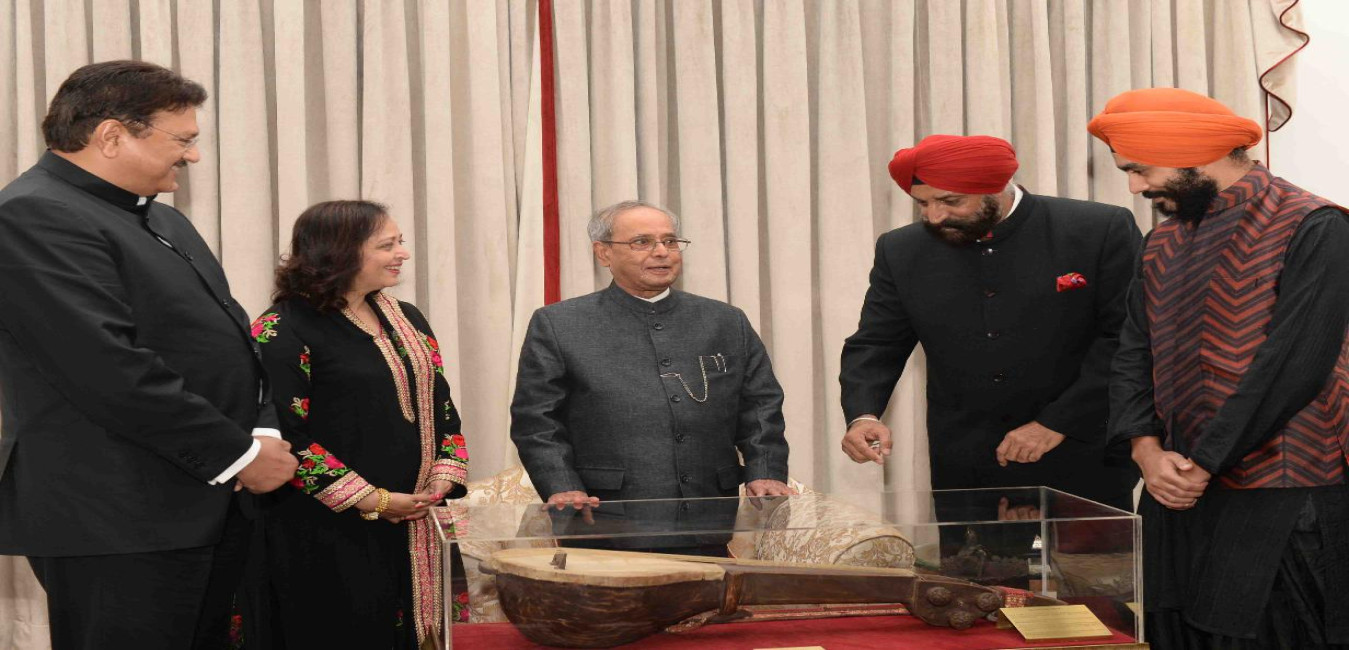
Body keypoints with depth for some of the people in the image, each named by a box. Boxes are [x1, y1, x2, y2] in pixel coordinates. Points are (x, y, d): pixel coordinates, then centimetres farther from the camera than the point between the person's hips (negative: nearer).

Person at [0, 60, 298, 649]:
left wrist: (264, 432, 0)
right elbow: (113, 372, -21)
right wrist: (238, 452, -15)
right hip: (117, 520, -9)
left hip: (210, 508, 9)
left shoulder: (162, 220, 18)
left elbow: (229, 331, 18)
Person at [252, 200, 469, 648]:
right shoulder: (283, 331, -11)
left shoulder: (406, 320, 12)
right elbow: (283, 436, -17)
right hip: (329, 535, -6)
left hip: (416, 523, 7)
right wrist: (373, 501, -15)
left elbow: (441, 405, 16)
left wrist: (442, 480, -1)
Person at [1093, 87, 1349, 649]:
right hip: (1177, 497, 7)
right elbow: (1133, 357, 11)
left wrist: (1202, 465, -15)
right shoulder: (1163, 243, 14)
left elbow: (1295, 365, -16)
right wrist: (1147, 451, -7)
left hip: (1282, 507, -6)